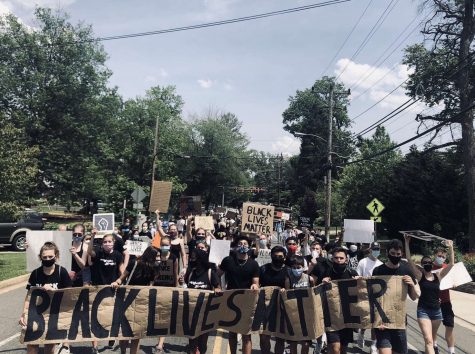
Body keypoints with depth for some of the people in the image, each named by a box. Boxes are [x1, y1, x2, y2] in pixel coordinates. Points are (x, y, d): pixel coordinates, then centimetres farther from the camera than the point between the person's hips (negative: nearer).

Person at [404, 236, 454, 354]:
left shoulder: (438, 276, 2)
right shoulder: (420, 276, -5)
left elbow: (451, 264, -2)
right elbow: (409, 259, -13)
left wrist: (451, 248, -9)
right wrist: (407, 242, -17)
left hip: (437, 311, 4)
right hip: (423, 310, -4)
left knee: (432, 337, 23)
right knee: (428, 340, -14)